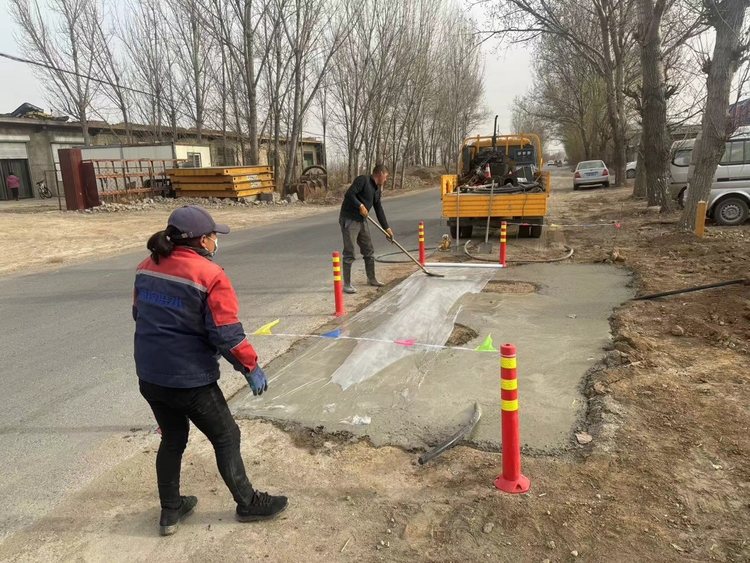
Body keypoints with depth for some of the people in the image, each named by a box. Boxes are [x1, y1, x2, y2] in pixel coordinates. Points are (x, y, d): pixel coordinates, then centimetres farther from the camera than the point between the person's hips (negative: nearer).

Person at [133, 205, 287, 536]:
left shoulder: (147, 268, 3)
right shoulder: (210, 276, -19)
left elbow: (140, 315, 15)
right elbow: (227, 335, -19)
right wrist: (251, 368, -6)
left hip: (149, 376, 7)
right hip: (190, 380, -7)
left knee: (172, 440, 25)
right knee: (226, 438, 13)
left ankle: (170, 510, 37)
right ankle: (248, 504, 29)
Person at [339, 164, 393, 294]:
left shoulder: (377, 189, 13)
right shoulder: (363, 180, -12)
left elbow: (379, 210, 18)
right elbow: (349, 194, -23)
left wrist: (387, 228, 17)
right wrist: (360, 206, -29)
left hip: (362, 221, 9)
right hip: (349, 220, -9)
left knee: (369, 251, 14)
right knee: (349, 253, -6)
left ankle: (371, 279, 30)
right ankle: (347, 284, 1)